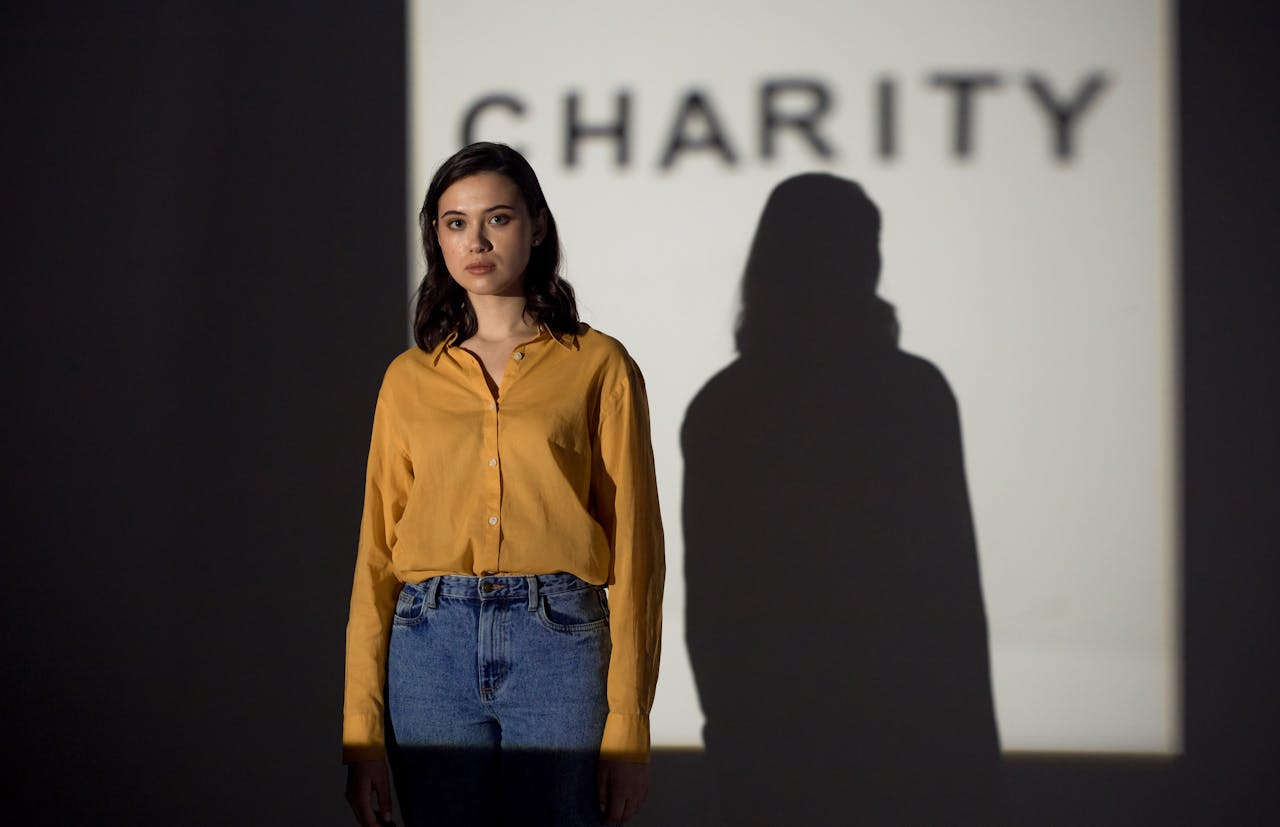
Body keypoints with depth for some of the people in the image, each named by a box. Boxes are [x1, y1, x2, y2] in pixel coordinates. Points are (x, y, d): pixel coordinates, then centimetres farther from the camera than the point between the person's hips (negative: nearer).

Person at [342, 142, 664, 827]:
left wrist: (628, 722, -6)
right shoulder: (410, 378, 13)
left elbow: (633, 541, 1)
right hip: (432, 644, 2)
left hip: (558, 642, -2)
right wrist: (362, 734, 3)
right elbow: (378, 553, 10)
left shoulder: (597, 365, 5)